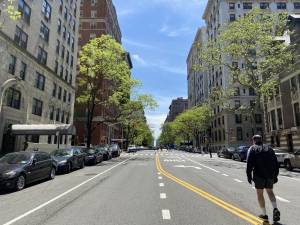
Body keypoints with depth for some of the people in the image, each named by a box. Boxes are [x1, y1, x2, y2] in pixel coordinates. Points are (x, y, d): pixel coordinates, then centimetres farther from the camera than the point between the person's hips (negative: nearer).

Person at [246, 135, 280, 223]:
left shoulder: (252, 149, -1)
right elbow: (276, 163, 11)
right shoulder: (269, 149, 12)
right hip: (270, 175, 4)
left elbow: (249, 164, -10)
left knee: (260, 194, 10)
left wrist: (249, 176, -5)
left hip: (259, 175, -4)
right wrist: (275, 176, 16)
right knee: (270, 192, 21)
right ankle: (275, 209, 3)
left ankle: (264, 214, 13)